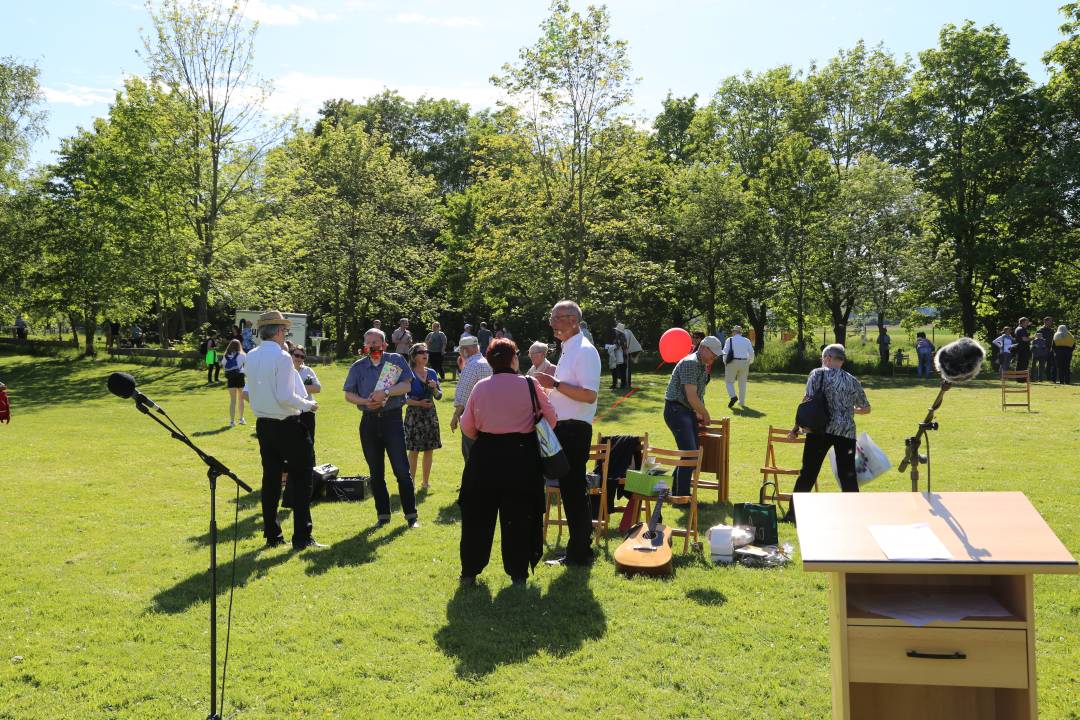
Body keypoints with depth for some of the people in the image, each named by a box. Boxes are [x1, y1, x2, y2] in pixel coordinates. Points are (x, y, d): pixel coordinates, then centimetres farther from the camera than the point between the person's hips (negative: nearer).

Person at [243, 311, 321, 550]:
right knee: (300, 479, 1)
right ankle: (302, 537, 2)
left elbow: (249, 392, 10)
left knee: (271, 479, 13)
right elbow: (286, 397, -21)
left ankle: (272, 535, 19)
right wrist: (307, 404, -6)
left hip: (264, 424, 7)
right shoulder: (282, 357, -16)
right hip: (288, 425, -7)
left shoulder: (250, 357, 5)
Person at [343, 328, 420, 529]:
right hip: (369, 421, 3)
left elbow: (406, 385, -7)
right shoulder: (357, 367, 10)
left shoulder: (396, 360, 3)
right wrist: (365, 401, -10)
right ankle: (383, 515, 20)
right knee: (376, 472, 9)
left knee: (401, 469, -5)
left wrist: (386, 393, -20)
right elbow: (348, 394, 8)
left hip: (392, 419, -3)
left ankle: (411, 514, 4)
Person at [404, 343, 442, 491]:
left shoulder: (432, 373, 6)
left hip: (430, 414, 4)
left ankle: (426, 481, 19)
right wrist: (418, 403, -20)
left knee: (429, 450, 8)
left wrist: (435, 388, -10)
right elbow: (403, 398, -8)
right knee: (414, 451, -1)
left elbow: (439, 396, 10)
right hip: (414, 415, -4)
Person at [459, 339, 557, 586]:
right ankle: (518, 574, 13)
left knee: (478, 515, 12)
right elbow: (550, 418, 1)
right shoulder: (530, 385, -6)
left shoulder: (480, 387, -1)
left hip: (485, 455, 2)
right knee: (517, 517, 8)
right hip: (521, 456, -1)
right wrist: (534, 434, 20)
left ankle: (469, 572, 18)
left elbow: (467, 427, 3)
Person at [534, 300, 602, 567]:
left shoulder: (584, 351, -14)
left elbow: (589, 394, -24)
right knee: (570, 489, 15)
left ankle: (579, 553, 7)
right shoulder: (568, 350, 16)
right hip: (563, 427, 10)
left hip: (574, 429, -10)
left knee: (573, 490, -3)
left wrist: (556, 384, -23)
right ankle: (578, 550, 25)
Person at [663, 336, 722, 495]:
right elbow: (691, 397, -20)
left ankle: (676, 491, 22)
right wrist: (705, 414, -7)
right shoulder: (690, 363, -18)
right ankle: (682, 496, -7)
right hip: (676, 410, -10)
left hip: (689, 411, 10)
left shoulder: (703, 366, 14)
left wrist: (699, 414, 16)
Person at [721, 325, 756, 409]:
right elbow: (751, 353, 6)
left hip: (732, 362, -3)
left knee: (729, 381, 8)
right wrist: (750, 362, 20)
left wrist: (725, 362, 10)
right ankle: (742, 402, 14)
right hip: (744, 363, 3)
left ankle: (733, 396, -16)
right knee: (742, 383, 11)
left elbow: (725, 352, -3)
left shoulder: (729, 340, 1)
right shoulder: (747, 340, 8)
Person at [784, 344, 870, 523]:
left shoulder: (818, 373, 4)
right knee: (848, 476, 7)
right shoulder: (853, 381, 16)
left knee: (808, 473, 4)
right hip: (847, 432, 3)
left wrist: (796, 427, -3)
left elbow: (807, 401, -6)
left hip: (820, 430, -3)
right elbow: (866, 409, 25)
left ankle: (793, 514, 8)